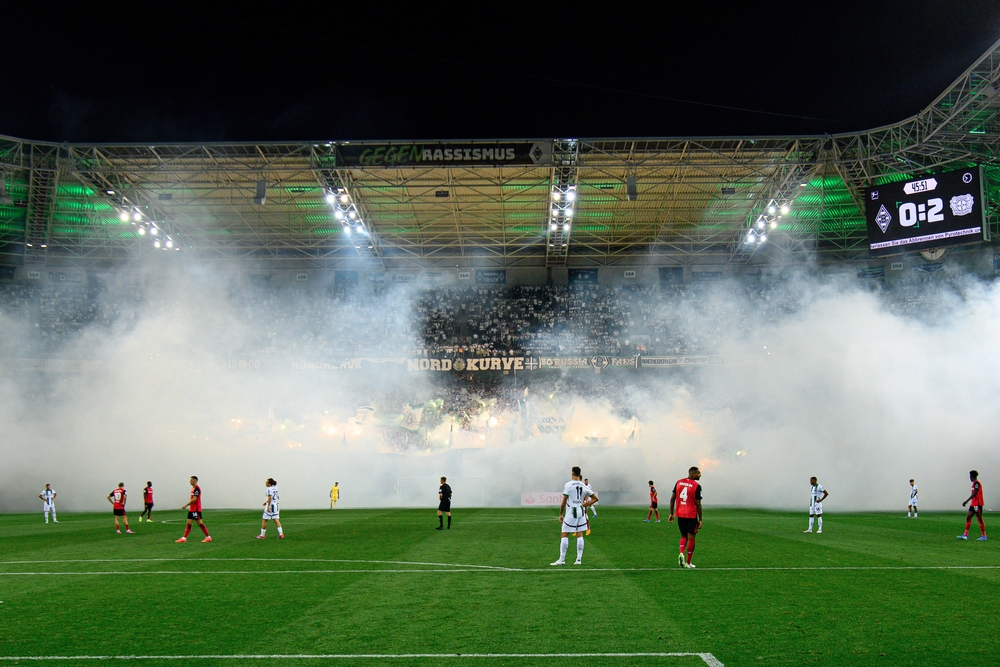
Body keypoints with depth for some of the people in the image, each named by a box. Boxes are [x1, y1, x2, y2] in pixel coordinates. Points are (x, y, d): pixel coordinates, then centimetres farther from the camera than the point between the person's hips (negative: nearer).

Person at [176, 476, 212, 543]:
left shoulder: (197, 488, -15)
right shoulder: (193, 488, 15)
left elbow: (194, 499, -22)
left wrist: (186, 505, -19)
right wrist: (189, 506, 19)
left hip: (196, 510, -10)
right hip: (192, 509, 10)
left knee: (200, 523, -6)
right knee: (188, 523, 6)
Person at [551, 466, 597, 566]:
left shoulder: (568, 485, -9)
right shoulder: (584, 486, 5)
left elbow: (564, 501, -10)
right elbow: (595, 498, 9)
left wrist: (560, 514, -3)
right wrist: (585, 505, 8)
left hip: (571, 512, -5)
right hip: (581, 512, 5)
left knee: (565, 535, 0)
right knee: (579, 535, 10)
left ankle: (562, 559, -1)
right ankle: (579, 559, 11)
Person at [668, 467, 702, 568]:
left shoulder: (679, 482, 6)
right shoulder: (696, 486, -10)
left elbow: (672, 498, 6)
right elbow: (698, 504, -10)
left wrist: (671, 513, 12)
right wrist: (700, 520, -3)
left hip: (680, 514, 5)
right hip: (691, 515, -5)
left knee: (683, 536, 18)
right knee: (691, 538, 6)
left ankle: (681, 553, -8)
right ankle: (688, 563, 10)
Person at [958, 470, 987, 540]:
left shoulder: (977, 483, -14)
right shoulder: (975, 483, 16)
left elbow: (974, 494, -22)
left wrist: (966, 501, -23)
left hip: (977, 504, -10)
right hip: (973, 504, 10)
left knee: (979, 519, -4)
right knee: (968, 518, 6)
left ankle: (984, 536, 2)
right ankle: (965, 535, 4)